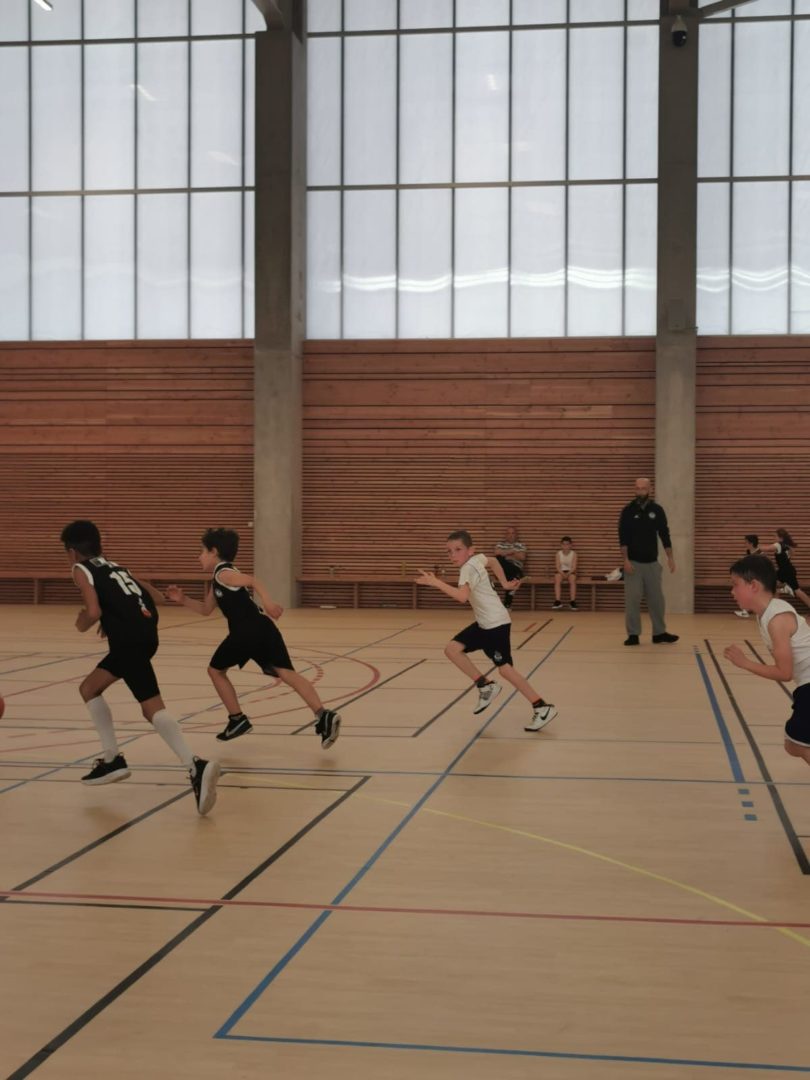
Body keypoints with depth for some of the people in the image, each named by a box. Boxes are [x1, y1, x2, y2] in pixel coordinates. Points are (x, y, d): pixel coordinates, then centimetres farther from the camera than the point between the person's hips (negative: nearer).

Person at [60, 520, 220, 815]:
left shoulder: (81, 569, 7)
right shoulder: (114, 567, 29)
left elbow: (94, 612, -9)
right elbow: (156, 597, 27)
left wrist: (82, 625, 13)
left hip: (129, 639, -8)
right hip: (145, 633, 8)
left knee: (152, 707, -13)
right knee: (89, 688, 21)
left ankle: (195, 767, -25)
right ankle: (112, 759, 16)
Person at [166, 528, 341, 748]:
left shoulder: (222, 573, -1)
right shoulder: (218, 580, 29)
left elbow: (252, 580, -19)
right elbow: (206, 609, 39)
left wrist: (267, 601, -34)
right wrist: (183, 600, 27)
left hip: (247, 632, -8)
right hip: (262, 628, 8)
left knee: (215, 670, 14)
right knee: (287, 673, -6)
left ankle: (238, 720, 13)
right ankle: (324, 715, -23)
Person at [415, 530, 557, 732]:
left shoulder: (469, 568, -21)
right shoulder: (477, 559, 6)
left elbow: (462, 596, -39)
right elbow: (493, 560, 28)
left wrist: (436, 583, -37)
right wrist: (504, 583, 33)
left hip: (496, 623, -10)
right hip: (484, 623, 10)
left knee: (505, 668, -7)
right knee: (452, 649, 2)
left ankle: (542, 708, -1)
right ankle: (485, 686, 9)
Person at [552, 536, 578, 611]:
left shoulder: (573, 554, -1)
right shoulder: (558, 554, 2)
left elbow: (574, 567, -8)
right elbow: (557, 567, -6)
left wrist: (568, 574, -25)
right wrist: (563, 574, -24)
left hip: (570, 572, 0)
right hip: (560, 572, 0)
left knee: (572, 581, -34)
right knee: (557, 581, -33)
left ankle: (572, 601, -36)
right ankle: (558, 601, -40)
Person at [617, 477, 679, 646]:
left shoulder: (657, 510, 2)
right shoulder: (628, 511, -4)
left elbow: (664, 535, 5)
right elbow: (623, 537, -7)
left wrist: (670, 558, 0)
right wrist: (626, 560, -14)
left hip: (652, 562, 2)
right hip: (633, 562, -2)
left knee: (657, 598, 5)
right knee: (632, 599, -3)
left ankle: (659, 633, 15)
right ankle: (633, 634, 5)